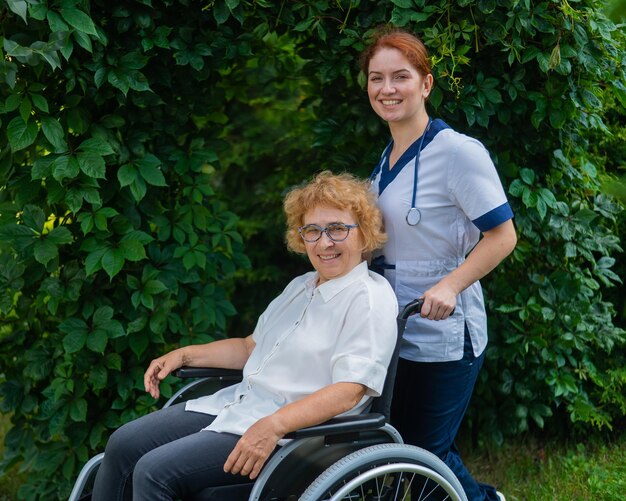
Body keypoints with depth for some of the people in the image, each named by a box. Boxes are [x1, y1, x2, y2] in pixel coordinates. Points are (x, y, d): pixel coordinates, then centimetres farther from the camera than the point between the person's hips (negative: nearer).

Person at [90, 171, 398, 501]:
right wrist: (184, 355, 16)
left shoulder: (370, 298, -11)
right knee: (122, 445, -2)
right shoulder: (301, 287, 18)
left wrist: (273, 425, -32)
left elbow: (348, 391, -21)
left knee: (154, 472, -21)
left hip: (292, 432, -9)